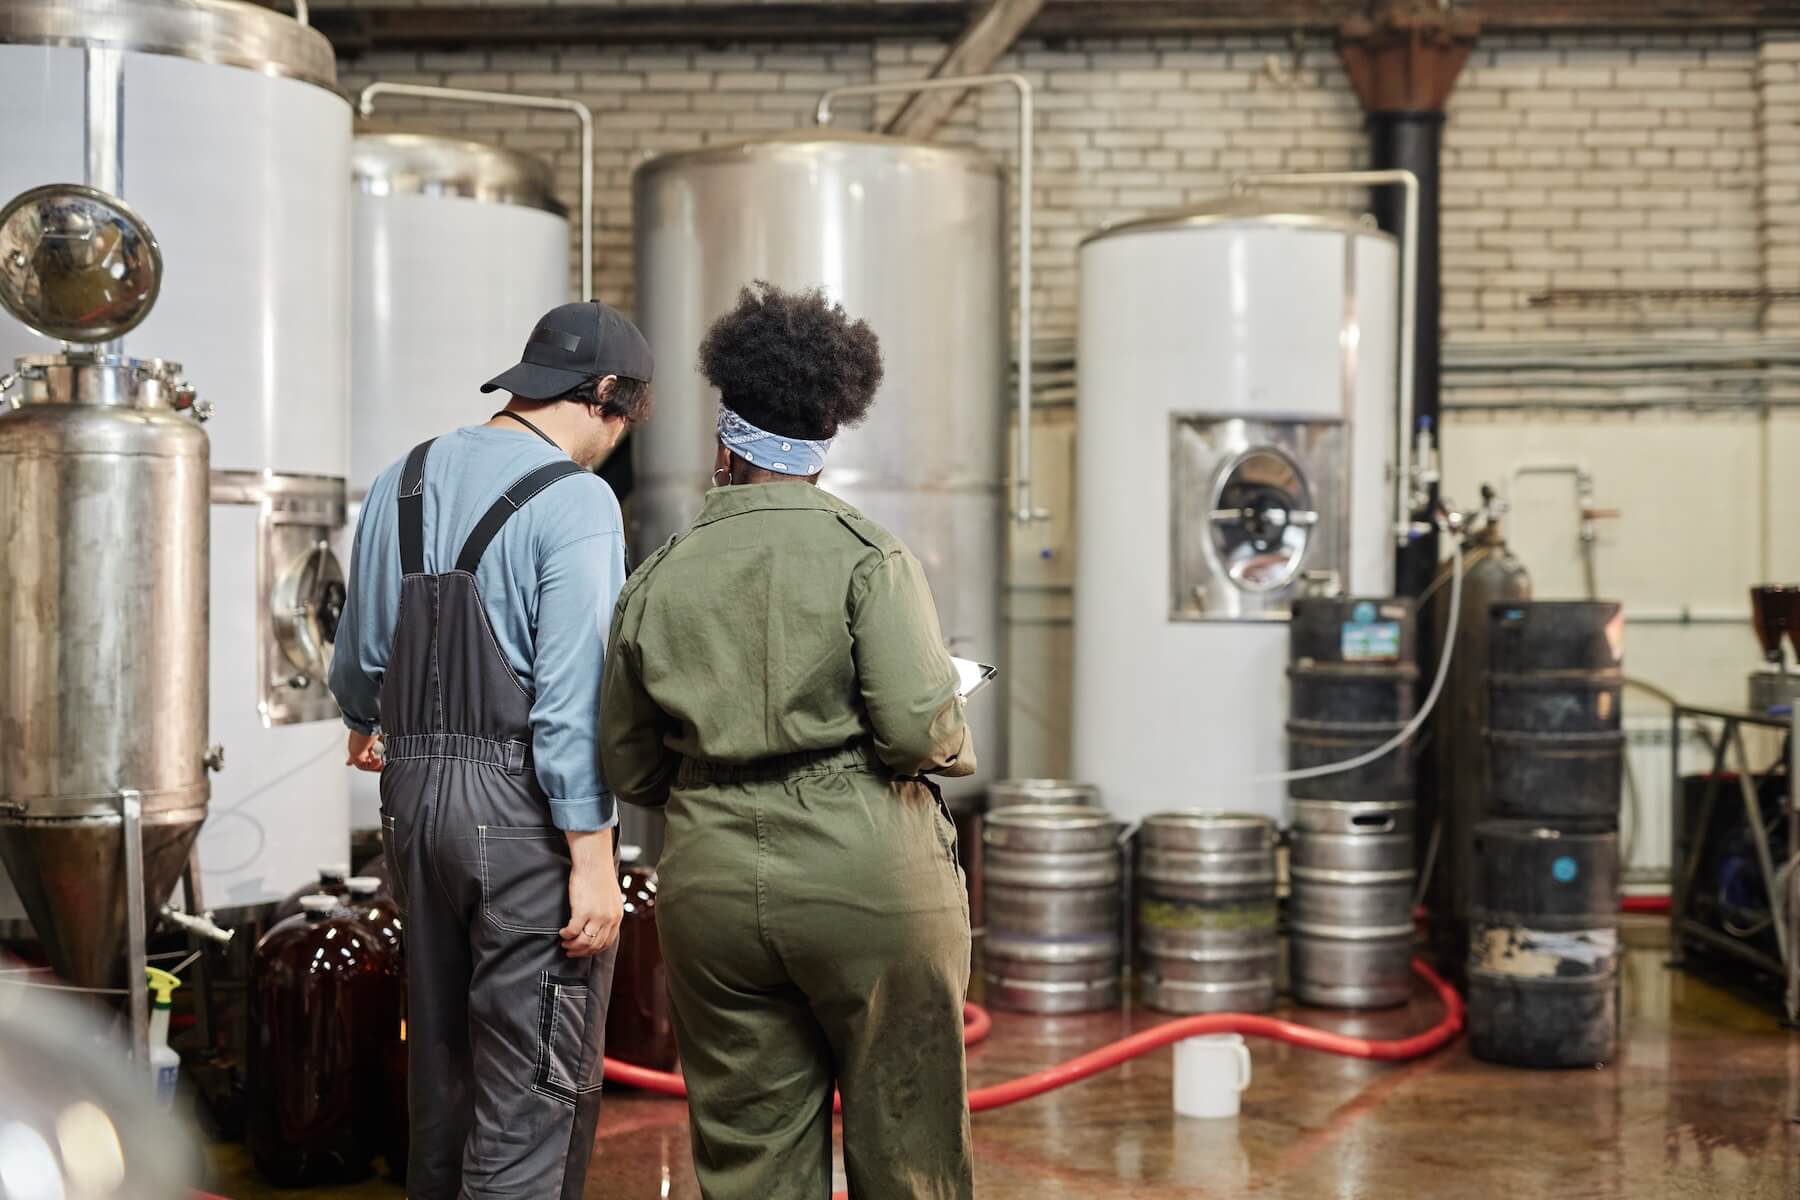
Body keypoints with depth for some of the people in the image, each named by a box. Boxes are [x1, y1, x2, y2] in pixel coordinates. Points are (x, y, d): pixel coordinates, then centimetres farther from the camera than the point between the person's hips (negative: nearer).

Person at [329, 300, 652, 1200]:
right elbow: (572, 696, -19)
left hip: (415, 789, 7)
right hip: (523, 801, -7)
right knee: (536, 1085, 0)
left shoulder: (401, 482, 9)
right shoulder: (574, 499, -13)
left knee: (442, 1051, 21)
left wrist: (363, 725, 42)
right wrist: (593, 861, -17)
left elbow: (359, 646, 21)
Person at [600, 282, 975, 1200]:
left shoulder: (655, 581, 4)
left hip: (712, 883, 3)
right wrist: (956, 753, 7)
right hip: (867, 874, -3)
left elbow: (628, 768, 9)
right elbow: (919, 726, -15)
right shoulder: (867, 556, -6)